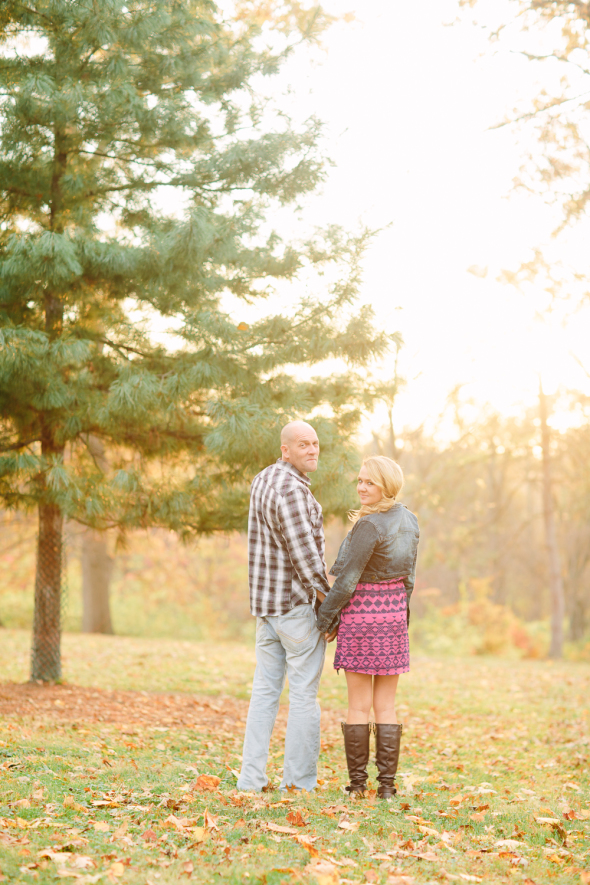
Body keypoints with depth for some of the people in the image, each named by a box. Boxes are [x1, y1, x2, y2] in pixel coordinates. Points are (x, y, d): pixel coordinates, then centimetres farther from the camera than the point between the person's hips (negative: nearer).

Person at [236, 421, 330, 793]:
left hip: (266, 603, 9)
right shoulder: (292, 490, -18)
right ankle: (299, 782, 3)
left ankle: (251, 778, 8)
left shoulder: (261, 482, 12)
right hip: (299, 604, -9)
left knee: (265, 692, 9)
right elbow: (304, 555, -21)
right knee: (304, 695, -1)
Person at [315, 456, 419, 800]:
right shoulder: (410, 522, 5)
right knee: (386, 706, 9)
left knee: (359, 705, 3)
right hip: (394, 615, 6)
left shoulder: (369, 525, -18)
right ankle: (387, 784, 8)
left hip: (361, 613, -6)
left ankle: (357, 784, 7)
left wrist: (327, 618, -5)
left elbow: (347, 579, -16)